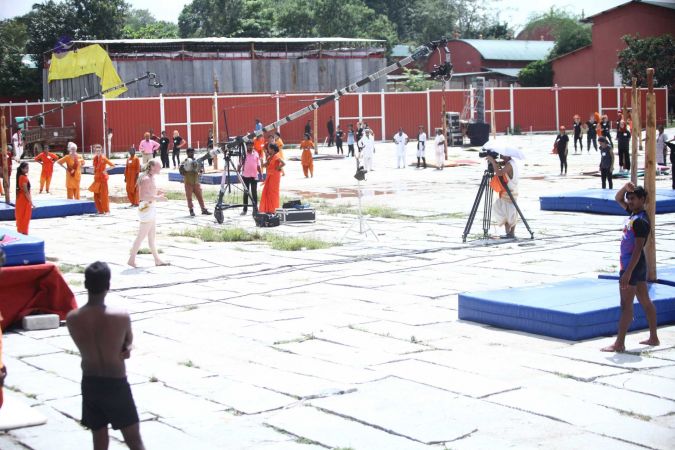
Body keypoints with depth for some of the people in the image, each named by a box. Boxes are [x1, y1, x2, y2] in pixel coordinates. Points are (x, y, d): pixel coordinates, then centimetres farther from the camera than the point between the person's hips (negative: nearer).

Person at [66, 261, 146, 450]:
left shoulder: (72, 319, -10)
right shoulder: (121, 317, -19)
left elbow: (86, 346, 3)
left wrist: (114, 351, 2)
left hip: (90, 384, 3)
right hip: (116, 385, -3)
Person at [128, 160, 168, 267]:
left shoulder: (151, 178, 12)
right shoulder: (146, 179, -17)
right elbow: (142, 196, -23)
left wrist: (157, 192, 10)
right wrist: (157, 198, -22)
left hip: (150, 208, 10)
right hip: (147, 209, -10)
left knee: (151, 236, 14)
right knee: (141, 236, -4)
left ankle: (157, 260, 19)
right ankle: (131, 259, 3)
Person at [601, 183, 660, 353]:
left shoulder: (641, 221, -20)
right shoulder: (634, 213, 7)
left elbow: (638, 249, -23)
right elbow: (618, 199, 22)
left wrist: (627, 273, -26)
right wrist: (625, 188, 0)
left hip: (633, 265, -10)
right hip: (639, 265, 10)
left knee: (626, 306, -7)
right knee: (645, 302, 14)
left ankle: (619, 344, -5)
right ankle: (653, 337, 22)